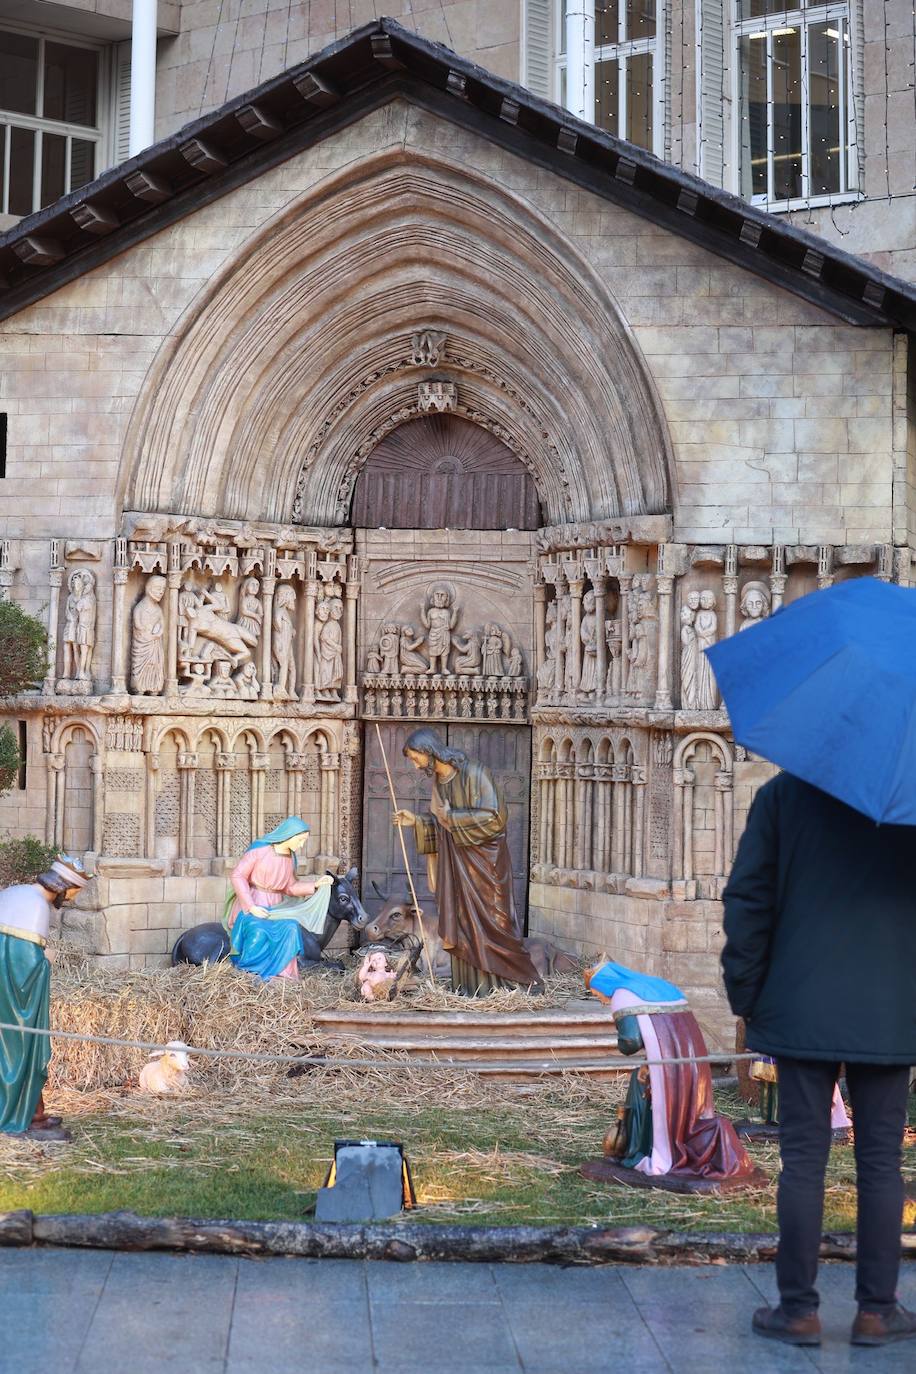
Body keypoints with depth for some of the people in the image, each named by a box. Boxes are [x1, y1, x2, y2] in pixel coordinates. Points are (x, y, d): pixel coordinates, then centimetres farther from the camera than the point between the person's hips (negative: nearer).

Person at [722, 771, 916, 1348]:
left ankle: (799, 1309, 8)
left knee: (804, 1157, 5)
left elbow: (747, 900, -4)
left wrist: (746, 992, 3)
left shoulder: (782, 793, -3)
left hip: (803, 1012, 0)